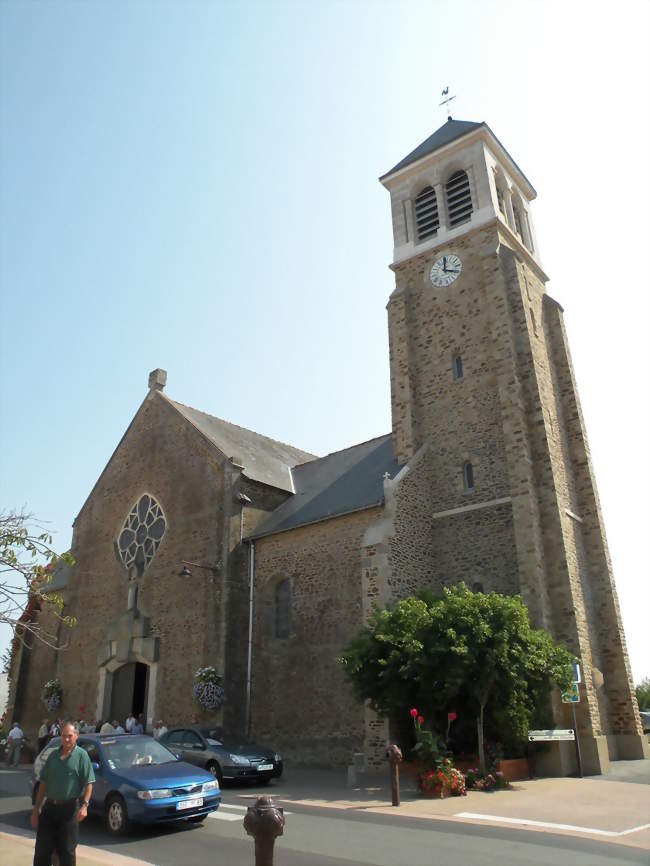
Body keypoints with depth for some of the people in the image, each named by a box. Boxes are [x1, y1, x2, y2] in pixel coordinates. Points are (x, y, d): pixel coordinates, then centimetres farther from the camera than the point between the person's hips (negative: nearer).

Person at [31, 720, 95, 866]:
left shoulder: (81, 755, -7)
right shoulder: (54, 755, 8)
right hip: (49, 807, 5)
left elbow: (88, 783, -10)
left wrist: (84, 805, -22)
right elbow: (44, 783, 13)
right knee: (42, 850, 10)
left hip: (69, 809, -5)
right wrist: (36, 809, 10)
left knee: (67, 851, 6)